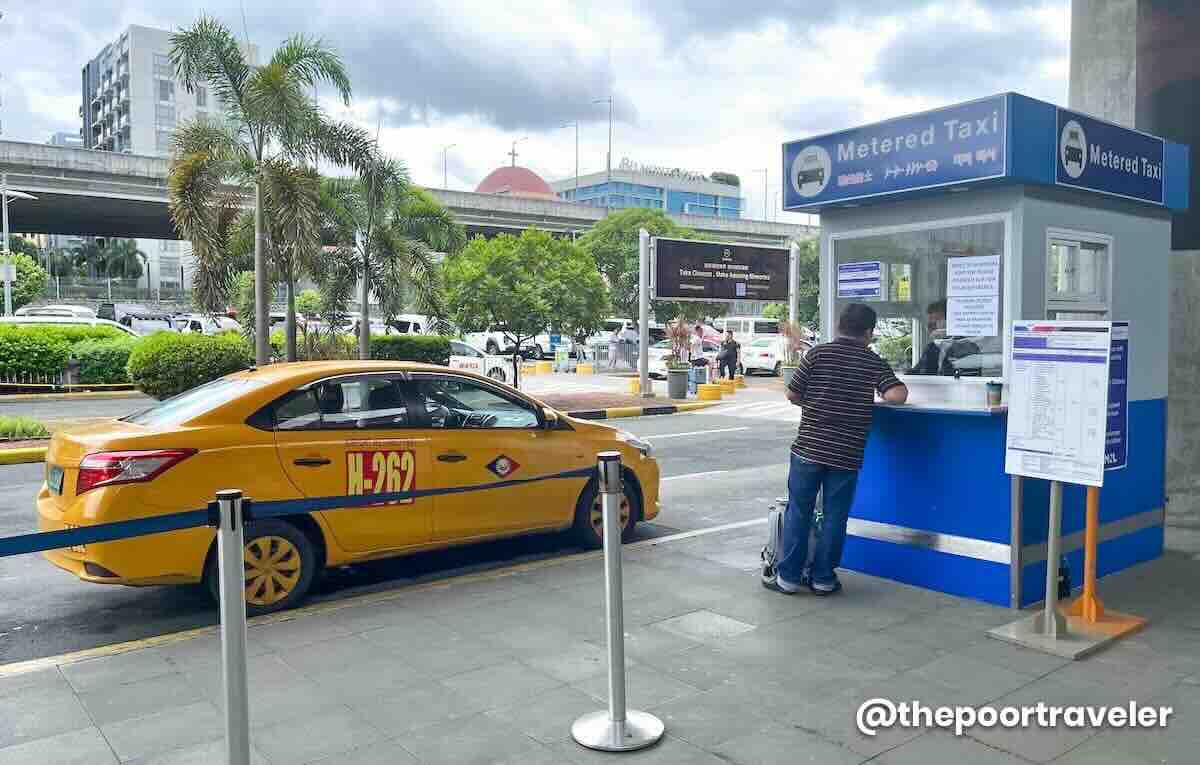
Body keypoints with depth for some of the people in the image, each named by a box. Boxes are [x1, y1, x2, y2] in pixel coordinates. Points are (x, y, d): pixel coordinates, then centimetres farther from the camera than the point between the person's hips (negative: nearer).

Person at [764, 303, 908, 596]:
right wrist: (878, 389, 11)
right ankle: (823, 578, 17)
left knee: (798, 511, 8)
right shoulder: (875, 363, 1)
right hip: (847, 454, 0)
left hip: (808, 447, 0)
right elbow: (897, 395, -10)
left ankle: (788, 576, 13)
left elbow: (792, 395, 1)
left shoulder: (817, 354, -1)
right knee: (834, 517, 10)